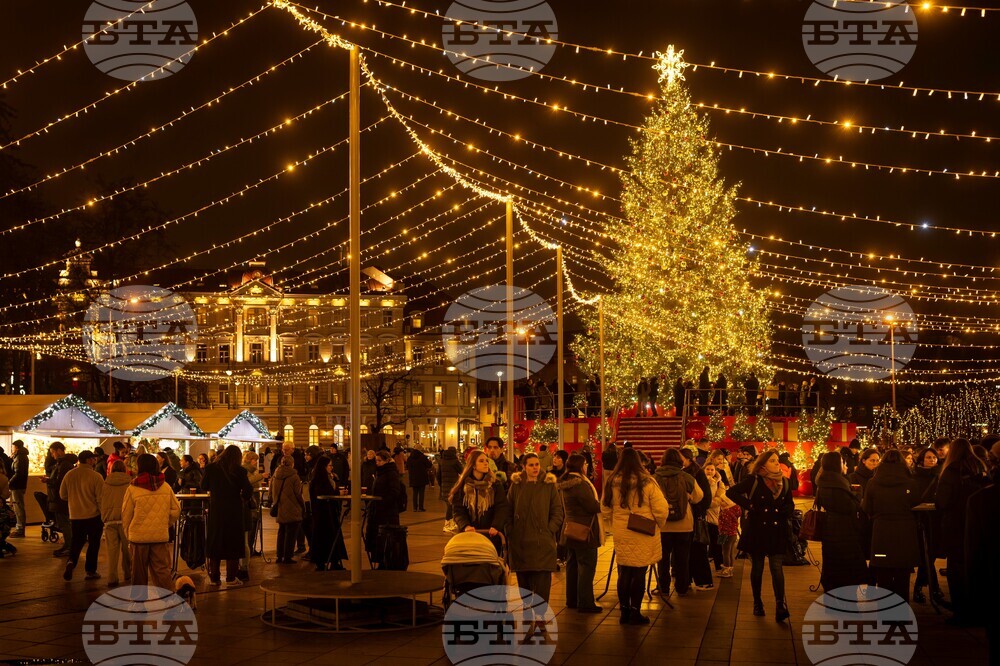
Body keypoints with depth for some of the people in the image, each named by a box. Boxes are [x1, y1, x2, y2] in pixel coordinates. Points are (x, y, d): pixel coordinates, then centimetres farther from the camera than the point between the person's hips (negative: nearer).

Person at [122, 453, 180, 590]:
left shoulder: (133, 489, -8)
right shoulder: (166, 487, -1)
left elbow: (126, 515, -1)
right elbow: (176, 510, 4)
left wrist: (127, 534, 12)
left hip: (139, 536, -2)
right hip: (161, 536, 2)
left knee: (139, 574, 10)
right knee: (162, 571, 5)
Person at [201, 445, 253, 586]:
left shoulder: (211, 468, -3)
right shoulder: (239, 471, -10)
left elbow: (204, 486, 5)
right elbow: (248, 490, -14)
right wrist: (243, 500, 6)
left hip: (216, 509, 2)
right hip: (234, 510, -2)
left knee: (215, 542, 11)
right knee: (233, 542, 6)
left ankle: (214, 577, 12)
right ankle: (231, 578, 5)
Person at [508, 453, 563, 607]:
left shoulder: (549, 485, 3)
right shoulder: (516, 485, 6)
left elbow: (557, 512, 5)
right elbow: (509, 511, 8)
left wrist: (549, 530, -6)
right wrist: (510, 533, 0)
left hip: (543, 542, -2)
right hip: (520, 542, 2)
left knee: (542, 585, -7)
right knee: (523, 583, 7)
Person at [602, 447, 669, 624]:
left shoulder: (611, 483, -1)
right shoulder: (647, 482, -11)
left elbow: (605, 510, 7)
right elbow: (661, 509, -10)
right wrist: (660, 524, 9)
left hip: (620, 536, 3)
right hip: (644, 537, -3)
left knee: (624, 573, 12)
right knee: (639, 574, 6)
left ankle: (624, 612, 17)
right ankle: (635, 613, 10)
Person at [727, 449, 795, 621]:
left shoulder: (784, 482, 8)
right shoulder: (754, 480, -6)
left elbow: (790, 504, 20)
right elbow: (731, 492, -10)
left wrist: (786, 512, -2)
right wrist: (748, 506, -14)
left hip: (777, 531, 2)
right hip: (757, 530, -2)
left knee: (776, 568, -7)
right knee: (757, 567, 8)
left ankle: (780, 606, -13)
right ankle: (757, 604, 21)